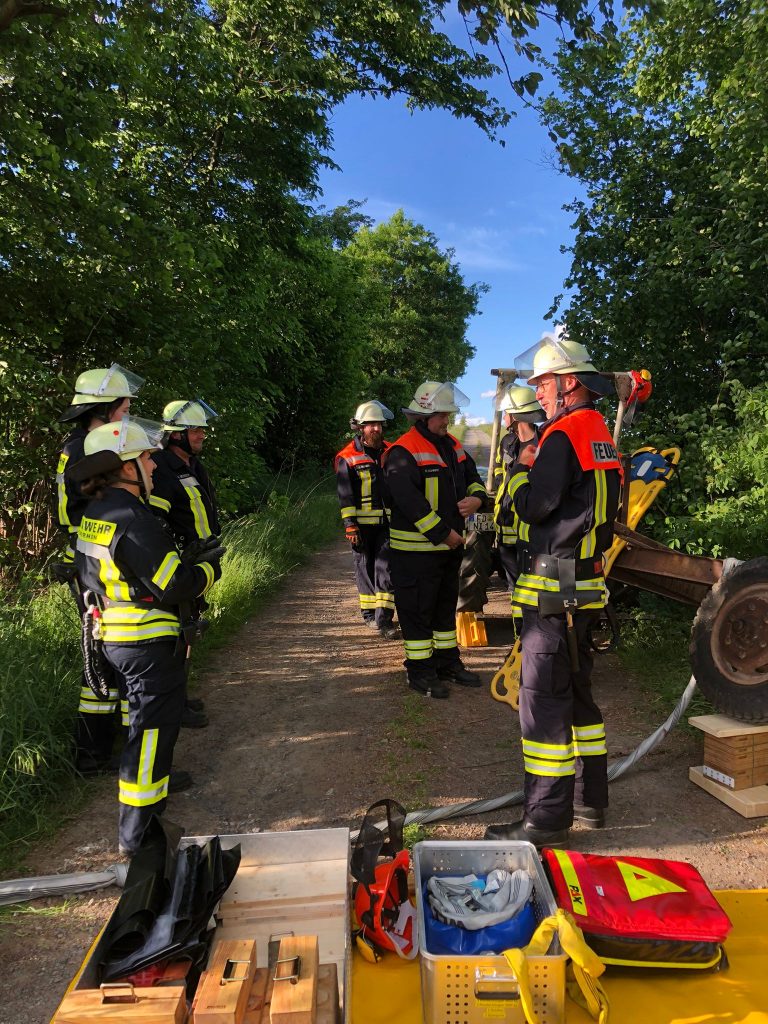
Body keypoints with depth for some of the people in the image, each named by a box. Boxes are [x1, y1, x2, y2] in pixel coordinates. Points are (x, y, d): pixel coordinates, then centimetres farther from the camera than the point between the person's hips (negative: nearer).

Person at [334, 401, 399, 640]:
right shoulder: (348, 457, -1)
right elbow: (345, 495, -5)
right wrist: (350, 526, -11)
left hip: (387, 522, 3)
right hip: (362, 523, -2)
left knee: (386, 566, -5)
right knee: (365, 567, 8)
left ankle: (384, 618, -4)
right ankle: (369, 612, 21)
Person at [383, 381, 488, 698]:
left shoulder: (452, 445, 11)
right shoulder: (403, 452, -17)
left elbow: (472, 477, 19)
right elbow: (409, 500, -25)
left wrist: (475, 498, -6)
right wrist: (443, 533, -22)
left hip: (451, 544, 9)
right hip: (416, 549, -9)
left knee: (446, 605, 19)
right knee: (417, 610, 2)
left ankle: (448, 661, 33)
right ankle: (419, 671, 15)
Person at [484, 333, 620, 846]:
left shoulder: (563, 435, -14)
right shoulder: (601, 433, 17)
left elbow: (534, 506, -17)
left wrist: (521, 468, 1)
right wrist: (535, 466, 13)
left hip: (554, 590, -10)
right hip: (586, 584, 10)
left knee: (544, 699, -4)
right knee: (577, 691, 18)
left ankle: (547, 818, 5)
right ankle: (590, 798, 31)